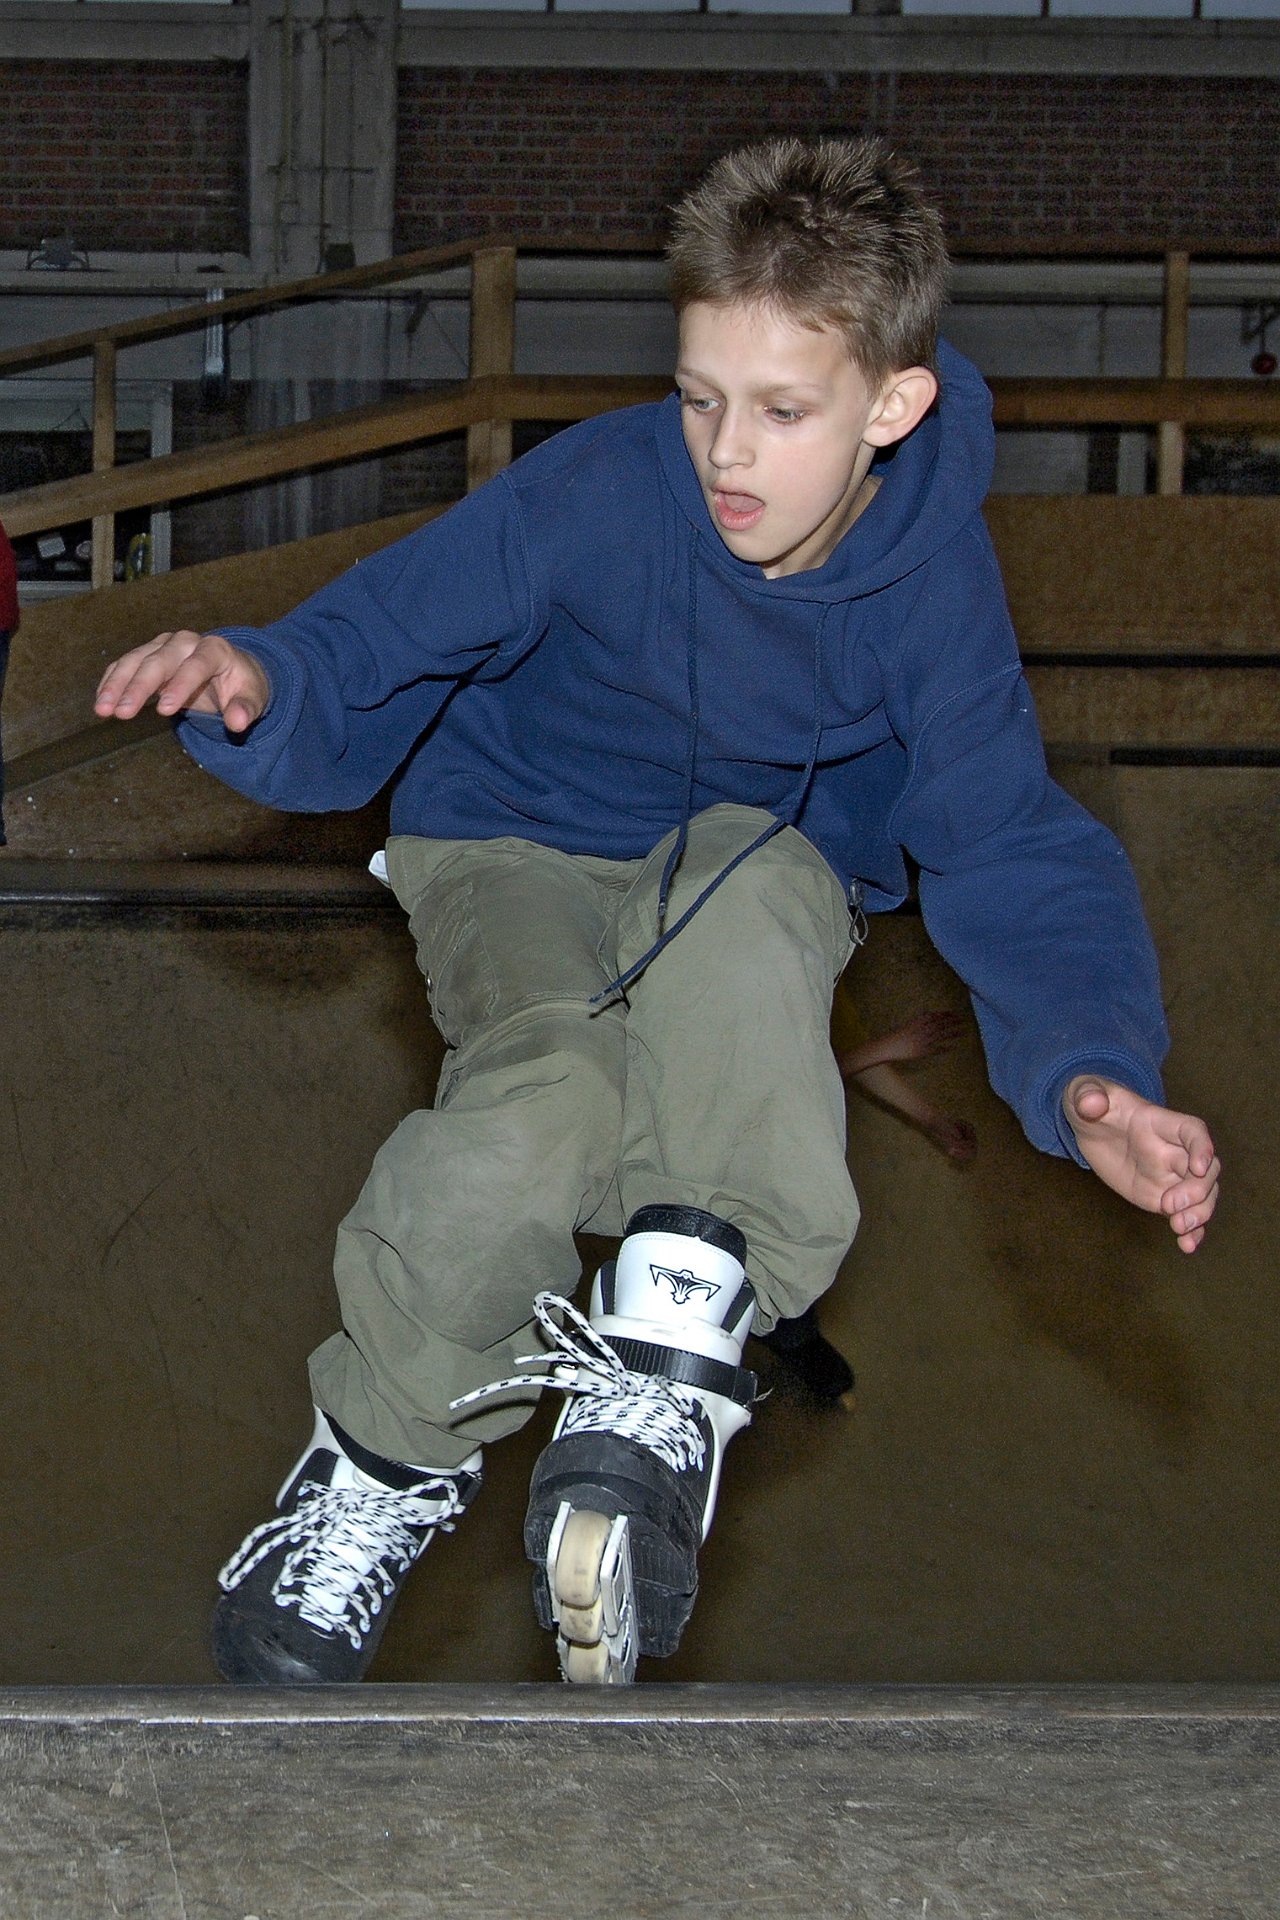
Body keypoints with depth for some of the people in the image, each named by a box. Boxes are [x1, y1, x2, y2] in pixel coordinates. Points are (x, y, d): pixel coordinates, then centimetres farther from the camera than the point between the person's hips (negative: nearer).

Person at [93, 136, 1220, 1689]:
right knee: (541, 1109, -34)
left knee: (745, 887, -38)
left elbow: (1007, 848, -17)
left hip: (768, 875, 1)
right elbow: (376, 646, -20)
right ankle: (393, 1453, -7)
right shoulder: (602, 494, -22)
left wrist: (1089, 1073, -34)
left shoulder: (932, 575, -16)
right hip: (520, 850, -1)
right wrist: (258, 685, -45)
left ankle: (673, 1360, -30)